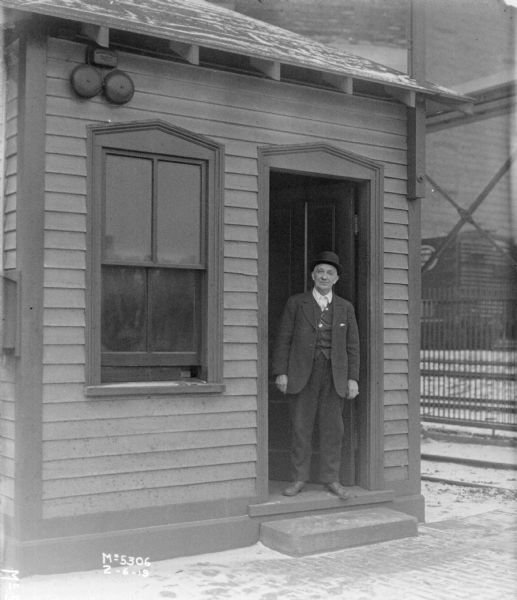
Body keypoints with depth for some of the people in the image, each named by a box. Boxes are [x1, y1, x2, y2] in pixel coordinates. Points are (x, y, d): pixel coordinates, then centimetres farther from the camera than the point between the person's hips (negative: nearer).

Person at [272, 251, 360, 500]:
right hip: (303, 373, -1)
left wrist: (353, 378, -3)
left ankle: (331, 479, 11)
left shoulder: (345, 307, 7)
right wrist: (280, 373, -8)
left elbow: (352, 346, 5)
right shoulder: (296, 303, 2)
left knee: (333, 428, 2)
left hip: (334, 375, 2)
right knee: (301, 427, 0)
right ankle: (299, 479, 9)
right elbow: (284, 339, 0)